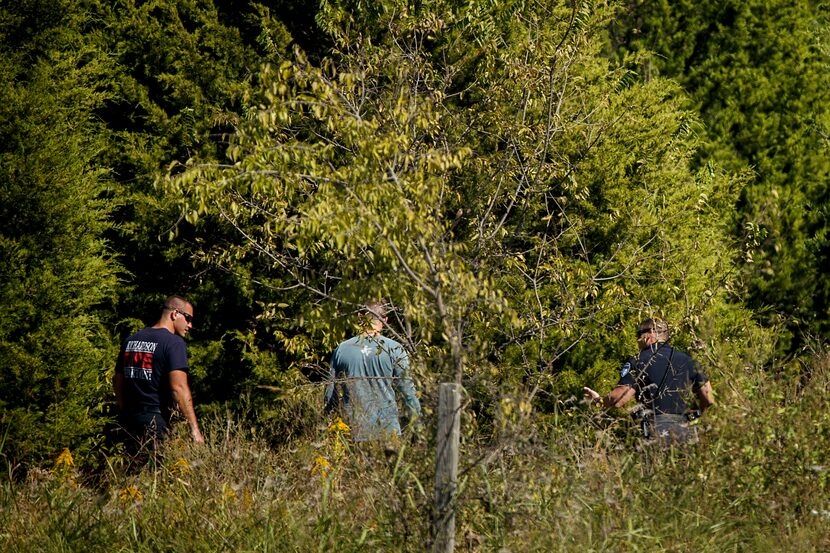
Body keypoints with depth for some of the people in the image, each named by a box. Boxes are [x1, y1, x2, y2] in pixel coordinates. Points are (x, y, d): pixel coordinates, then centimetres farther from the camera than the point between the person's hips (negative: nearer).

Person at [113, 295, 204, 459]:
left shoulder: (130, 340, 15)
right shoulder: (174, 343, -9)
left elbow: (117, 380, 21)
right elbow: (179, 388, -18)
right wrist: (195, 429, -19)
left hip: (129, 421, 7)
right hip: (156, 420, -7)